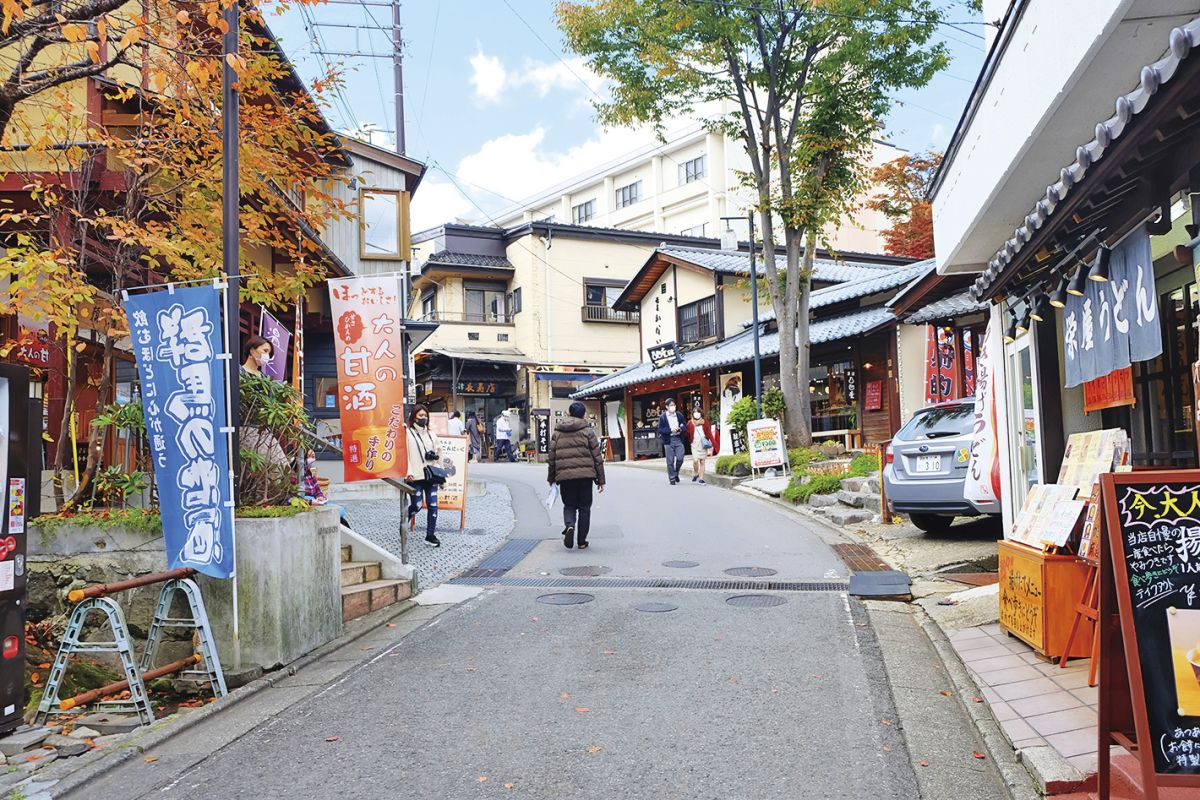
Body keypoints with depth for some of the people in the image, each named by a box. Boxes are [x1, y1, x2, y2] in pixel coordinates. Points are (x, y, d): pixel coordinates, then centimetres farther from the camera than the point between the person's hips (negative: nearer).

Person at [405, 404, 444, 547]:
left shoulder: (430, 433, 15)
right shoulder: (407, 433, -3)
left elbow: (439, 449, 24)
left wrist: (435, 455, 5)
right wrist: (408, 472, -16)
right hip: (416, 476, -5)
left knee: (433, 505, 2)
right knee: (416, 505, -6)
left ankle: (430, 534, 11)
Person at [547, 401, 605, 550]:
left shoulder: (557, 432, 9)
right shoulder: (587, 431, 2)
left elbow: (551, 457, 10)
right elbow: (597, 456, 1)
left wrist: (551, 478, 20)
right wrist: (600, 479, 6)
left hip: (565, 476, 2)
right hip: (585, 475, -1)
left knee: (569, 505, 16)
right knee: (584, 507, 10)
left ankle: (570, 526, -13)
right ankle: (582, 541, 10)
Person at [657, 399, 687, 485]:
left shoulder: (679, 415, 7)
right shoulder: (662, 417, -3)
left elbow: (685, 426, 11)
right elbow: (660, 430, -6)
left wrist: (680, 429, -11)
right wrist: (671, 430, -18)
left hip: (678, 439, 2)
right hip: (668, 440, -2)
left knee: (680, 458, -5)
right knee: (670, 461, 0)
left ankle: (676, 473, 21)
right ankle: (672, 478, 11)